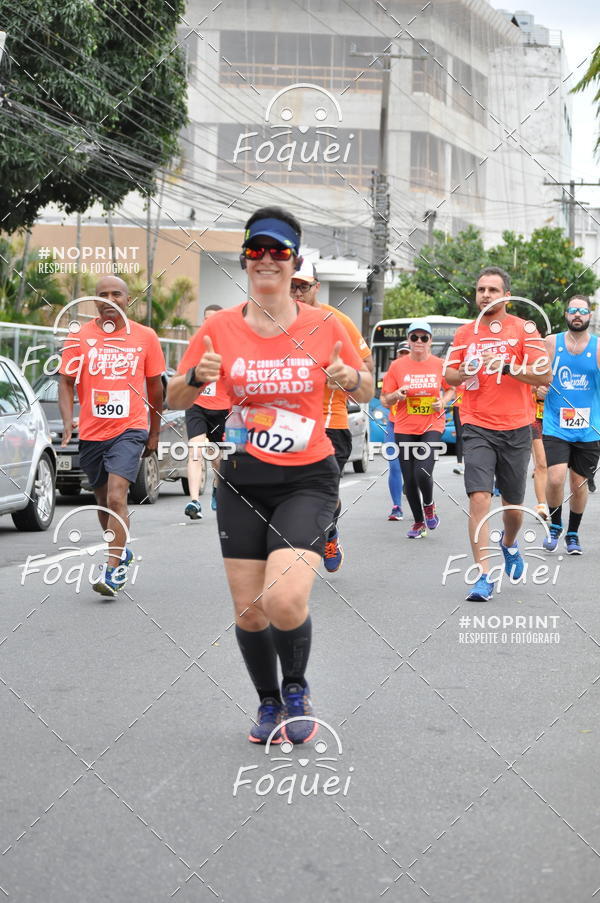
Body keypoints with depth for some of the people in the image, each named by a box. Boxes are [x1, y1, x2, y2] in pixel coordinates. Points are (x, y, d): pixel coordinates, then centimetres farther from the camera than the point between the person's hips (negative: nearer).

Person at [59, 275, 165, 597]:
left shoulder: (145, 337, 1)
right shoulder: (79, 337, 0)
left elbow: (154, 386, 10)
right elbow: (66, 382, 2)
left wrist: (154, 432, 14)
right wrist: (67, 422, -13)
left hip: (129, 429, -3)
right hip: (91, 433, 3)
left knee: (116, 498, -17)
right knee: (103, 500, 15)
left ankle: (114, 569, -13)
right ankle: (121, 552, 38)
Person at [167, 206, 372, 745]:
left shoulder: (324, 325, -3)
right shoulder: (220, 327, -1)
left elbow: (366, 392, 10)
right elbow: (174, 400, 7)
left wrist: (350, 378, -13)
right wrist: (197, 377, -15)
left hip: (308, 478, -2)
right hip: (243, 480, 2)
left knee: (285, 600, -20)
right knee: (248, 611, 4)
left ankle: (297, 690, 12)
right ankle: (269, 702, 32)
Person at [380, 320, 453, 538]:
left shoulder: (440, 364, -1)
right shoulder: (397, 366, -2)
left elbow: (450, 389, 16)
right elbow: (385, 401, 4)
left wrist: (443, 401, -4)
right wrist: (397, 395, -17)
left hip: (432, 427, -1)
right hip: (404, 429, 1)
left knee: (423, 473, -19)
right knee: (409, 479, 5)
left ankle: (429, 505, 15)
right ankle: (418, 522, 25)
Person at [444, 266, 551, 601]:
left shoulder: (524, 329, -1)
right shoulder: (465, 333, 9)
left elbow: (545, 375, -8)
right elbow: (449, 375, 15)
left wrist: (506, 365, -21)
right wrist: (464, 371, -8)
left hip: (516, 430, -1)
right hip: (478, 428, 1)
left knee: (513, 505, 11)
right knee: (480, 497, -15)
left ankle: (510, 543, 45)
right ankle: (484, 576, -12)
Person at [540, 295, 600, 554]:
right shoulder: (551, 343, 0)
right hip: (555, 427, -1)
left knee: (579, 484, 9)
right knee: (555, 479, -16)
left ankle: (573, 534, 30)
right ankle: (555, 525, 11)